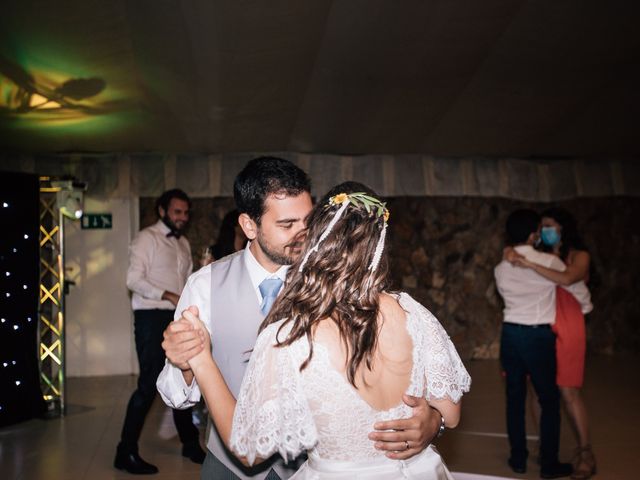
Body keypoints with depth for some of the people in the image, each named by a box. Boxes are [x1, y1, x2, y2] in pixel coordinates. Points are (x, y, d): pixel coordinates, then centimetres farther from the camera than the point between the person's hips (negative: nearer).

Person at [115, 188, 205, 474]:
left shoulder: (183, 244, 16)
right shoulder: (146, 238, -6)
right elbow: (134, 280, -16)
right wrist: (168, 296, -24)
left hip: (178, 317, 7)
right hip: (152, 317, -7)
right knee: (149, 384, -8)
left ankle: (190, 443, 28)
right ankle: (126, 452, 3)